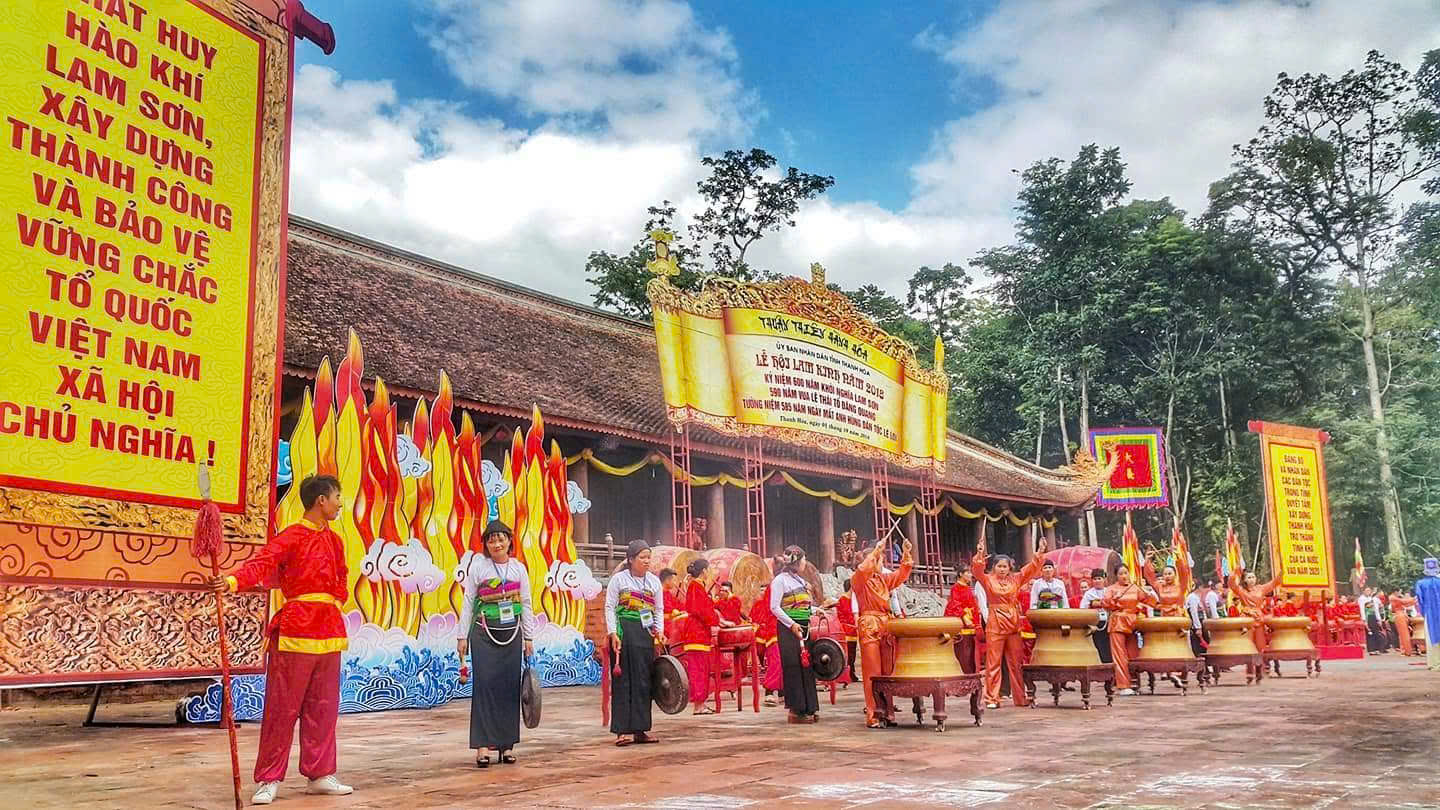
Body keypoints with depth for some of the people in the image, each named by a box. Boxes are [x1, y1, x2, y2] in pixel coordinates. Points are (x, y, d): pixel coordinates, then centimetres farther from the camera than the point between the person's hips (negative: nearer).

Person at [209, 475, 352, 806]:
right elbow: (262, 563, -23)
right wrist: (233, 580, -41)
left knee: (323, 706, 12)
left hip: (329, 631, 7)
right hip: (295, 630, -7)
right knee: (282, 707, -2)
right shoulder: (292, 537, -8)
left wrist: (336, 603, 9)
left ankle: (320, 774, 21)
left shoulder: (334, 540, 14)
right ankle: (268, 780, 7)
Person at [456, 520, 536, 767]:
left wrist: (529, 637, 8)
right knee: (485, 684, -8)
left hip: (511, 634, 2)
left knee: (509, 686, 3)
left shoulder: (519, 569, 7)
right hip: (484, 633, -2)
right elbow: (468, 603, 2)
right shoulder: (478, 567, 1)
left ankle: (506, 744, 11)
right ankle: (483, 746, -7)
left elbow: (526, 605, 10)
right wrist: (462, 636, 0)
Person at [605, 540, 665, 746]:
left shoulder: (654, 581, 14)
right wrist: (613, 633, -11)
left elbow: (658, 610, 18)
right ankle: (623, 730, -2)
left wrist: (659, 631, 4)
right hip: (625, 633, -4)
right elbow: (609, 607, -2)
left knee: (644, 680, 4)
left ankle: (640, 729, 10)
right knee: (623, 680, -5)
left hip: (646, 634, 5)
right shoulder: (619, 579, 0)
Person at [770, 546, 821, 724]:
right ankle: (796, 710, -3)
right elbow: (775, 607, -12)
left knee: (807, 665, 6)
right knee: (793, 667, -7)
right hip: (788, 629, -8)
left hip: (804, 628, 8)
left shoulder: (801, 580, 18)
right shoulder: (780, 580, -6)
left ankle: (808, 708, 12)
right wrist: (792, 624, -18)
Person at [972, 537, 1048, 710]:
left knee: (1016, 663, 9)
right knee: (993, 663, -1)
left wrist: (1040, 553, -6)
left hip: (1014, 624, 3)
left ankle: (1020, 697, 16)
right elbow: (977, 570, -15)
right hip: (995, 625, -3)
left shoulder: (1016, 579, 11)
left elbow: (1031, 568, 7)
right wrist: (980, 555, -32)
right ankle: (992, 699, 2)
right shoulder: (988, 580, 2)